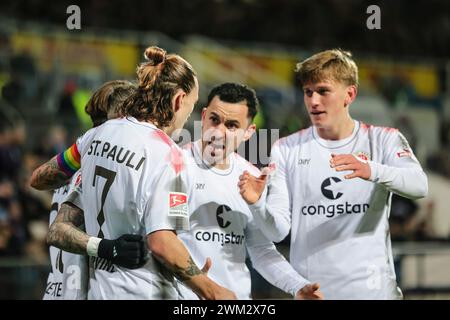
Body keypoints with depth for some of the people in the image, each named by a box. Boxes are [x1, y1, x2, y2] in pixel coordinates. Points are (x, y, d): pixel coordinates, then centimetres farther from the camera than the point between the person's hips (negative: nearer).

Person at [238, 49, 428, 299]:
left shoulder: (383, 140, 1)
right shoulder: (286, 150, 3)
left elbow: (419, 186, -19)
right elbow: (278, 231, -3)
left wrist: (372, 171, -36)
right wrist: (258, 204, -23)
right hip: (309, 291, 1)